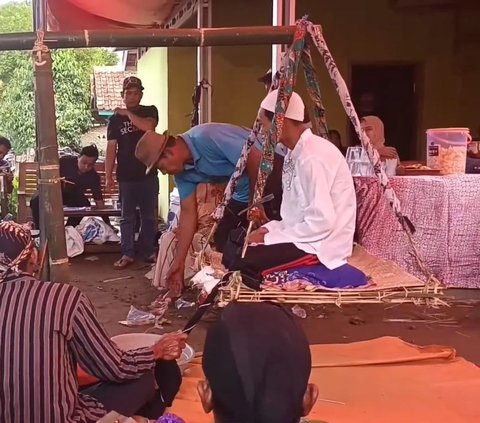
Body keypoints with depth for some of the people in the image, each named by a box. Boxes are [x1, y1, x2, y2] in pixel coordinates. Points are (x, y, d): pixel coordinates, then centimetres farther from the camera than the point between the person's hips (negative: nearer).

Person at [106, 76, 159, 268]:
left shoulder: (150, 111, 5)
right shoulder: (116, 119, 6)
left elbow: (148, 126, -19)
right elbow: (111, 149, 1)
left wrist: (128, 114, -9)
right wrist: (108, 176, -5)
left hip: (148, 174, 0)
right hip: (126, 176, 0)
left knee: (149, 216, 7)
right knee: (127, 217, 5)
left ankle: (149, 251, 17)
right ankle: (127, 254, 11)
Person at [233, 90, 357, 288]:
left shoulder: (312, 156, -20)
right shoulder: (296, 153, 10)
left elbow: (322, 222, -25)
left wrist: (270, 238, -16)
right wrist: (271, 229, -1)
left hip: (321, 245, -10)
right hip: (306, 236, 10)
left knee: (240, 262, -21)